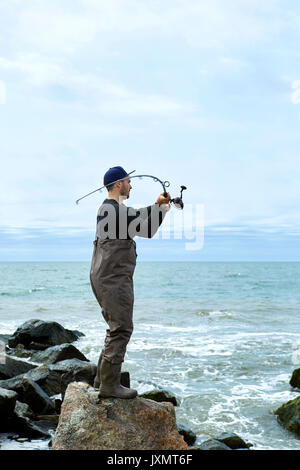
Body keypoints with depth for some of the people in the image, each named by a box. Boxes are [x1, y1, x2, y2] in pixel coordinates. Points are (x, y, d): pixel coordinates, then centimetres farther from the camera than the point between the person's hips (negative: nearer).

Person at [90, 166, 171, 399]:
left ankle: (103, 377, 23)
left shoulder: (112, 207, 18)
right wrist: (162, 210, 1)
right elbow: (146, 230, -13)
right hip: (114, 278, -11)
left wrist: (157, 205, 21)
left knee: (117, 328, 17)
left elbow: (137, 215, 31)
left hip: (105, 277, 11)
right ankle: (110, 384, -3)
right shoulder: (113, 209, -15)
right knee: (121, 329, -7)